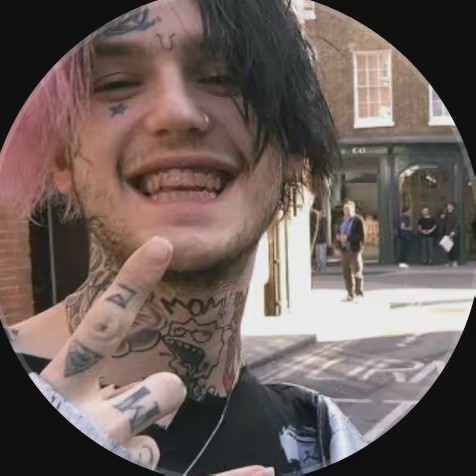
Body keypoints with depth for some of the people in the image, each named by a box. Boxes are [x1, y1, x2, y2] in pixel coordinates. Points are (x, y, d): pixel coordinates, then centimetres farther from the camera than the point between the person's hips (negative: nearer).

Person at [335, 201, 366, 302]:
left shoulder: (358, 220, -7)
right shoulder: (343, 220, 15)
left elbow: (361, 235, -15)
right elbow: (339, 233, 23)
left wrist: (348, 237, -21)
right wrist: (339, 237, -1)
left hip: (354, 250, -7)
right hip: (344, 249, 7)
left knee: (357, 272, -5)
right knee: (346, 272, 6)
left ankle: (359, 293, 3)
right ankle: (351, 294, 12)